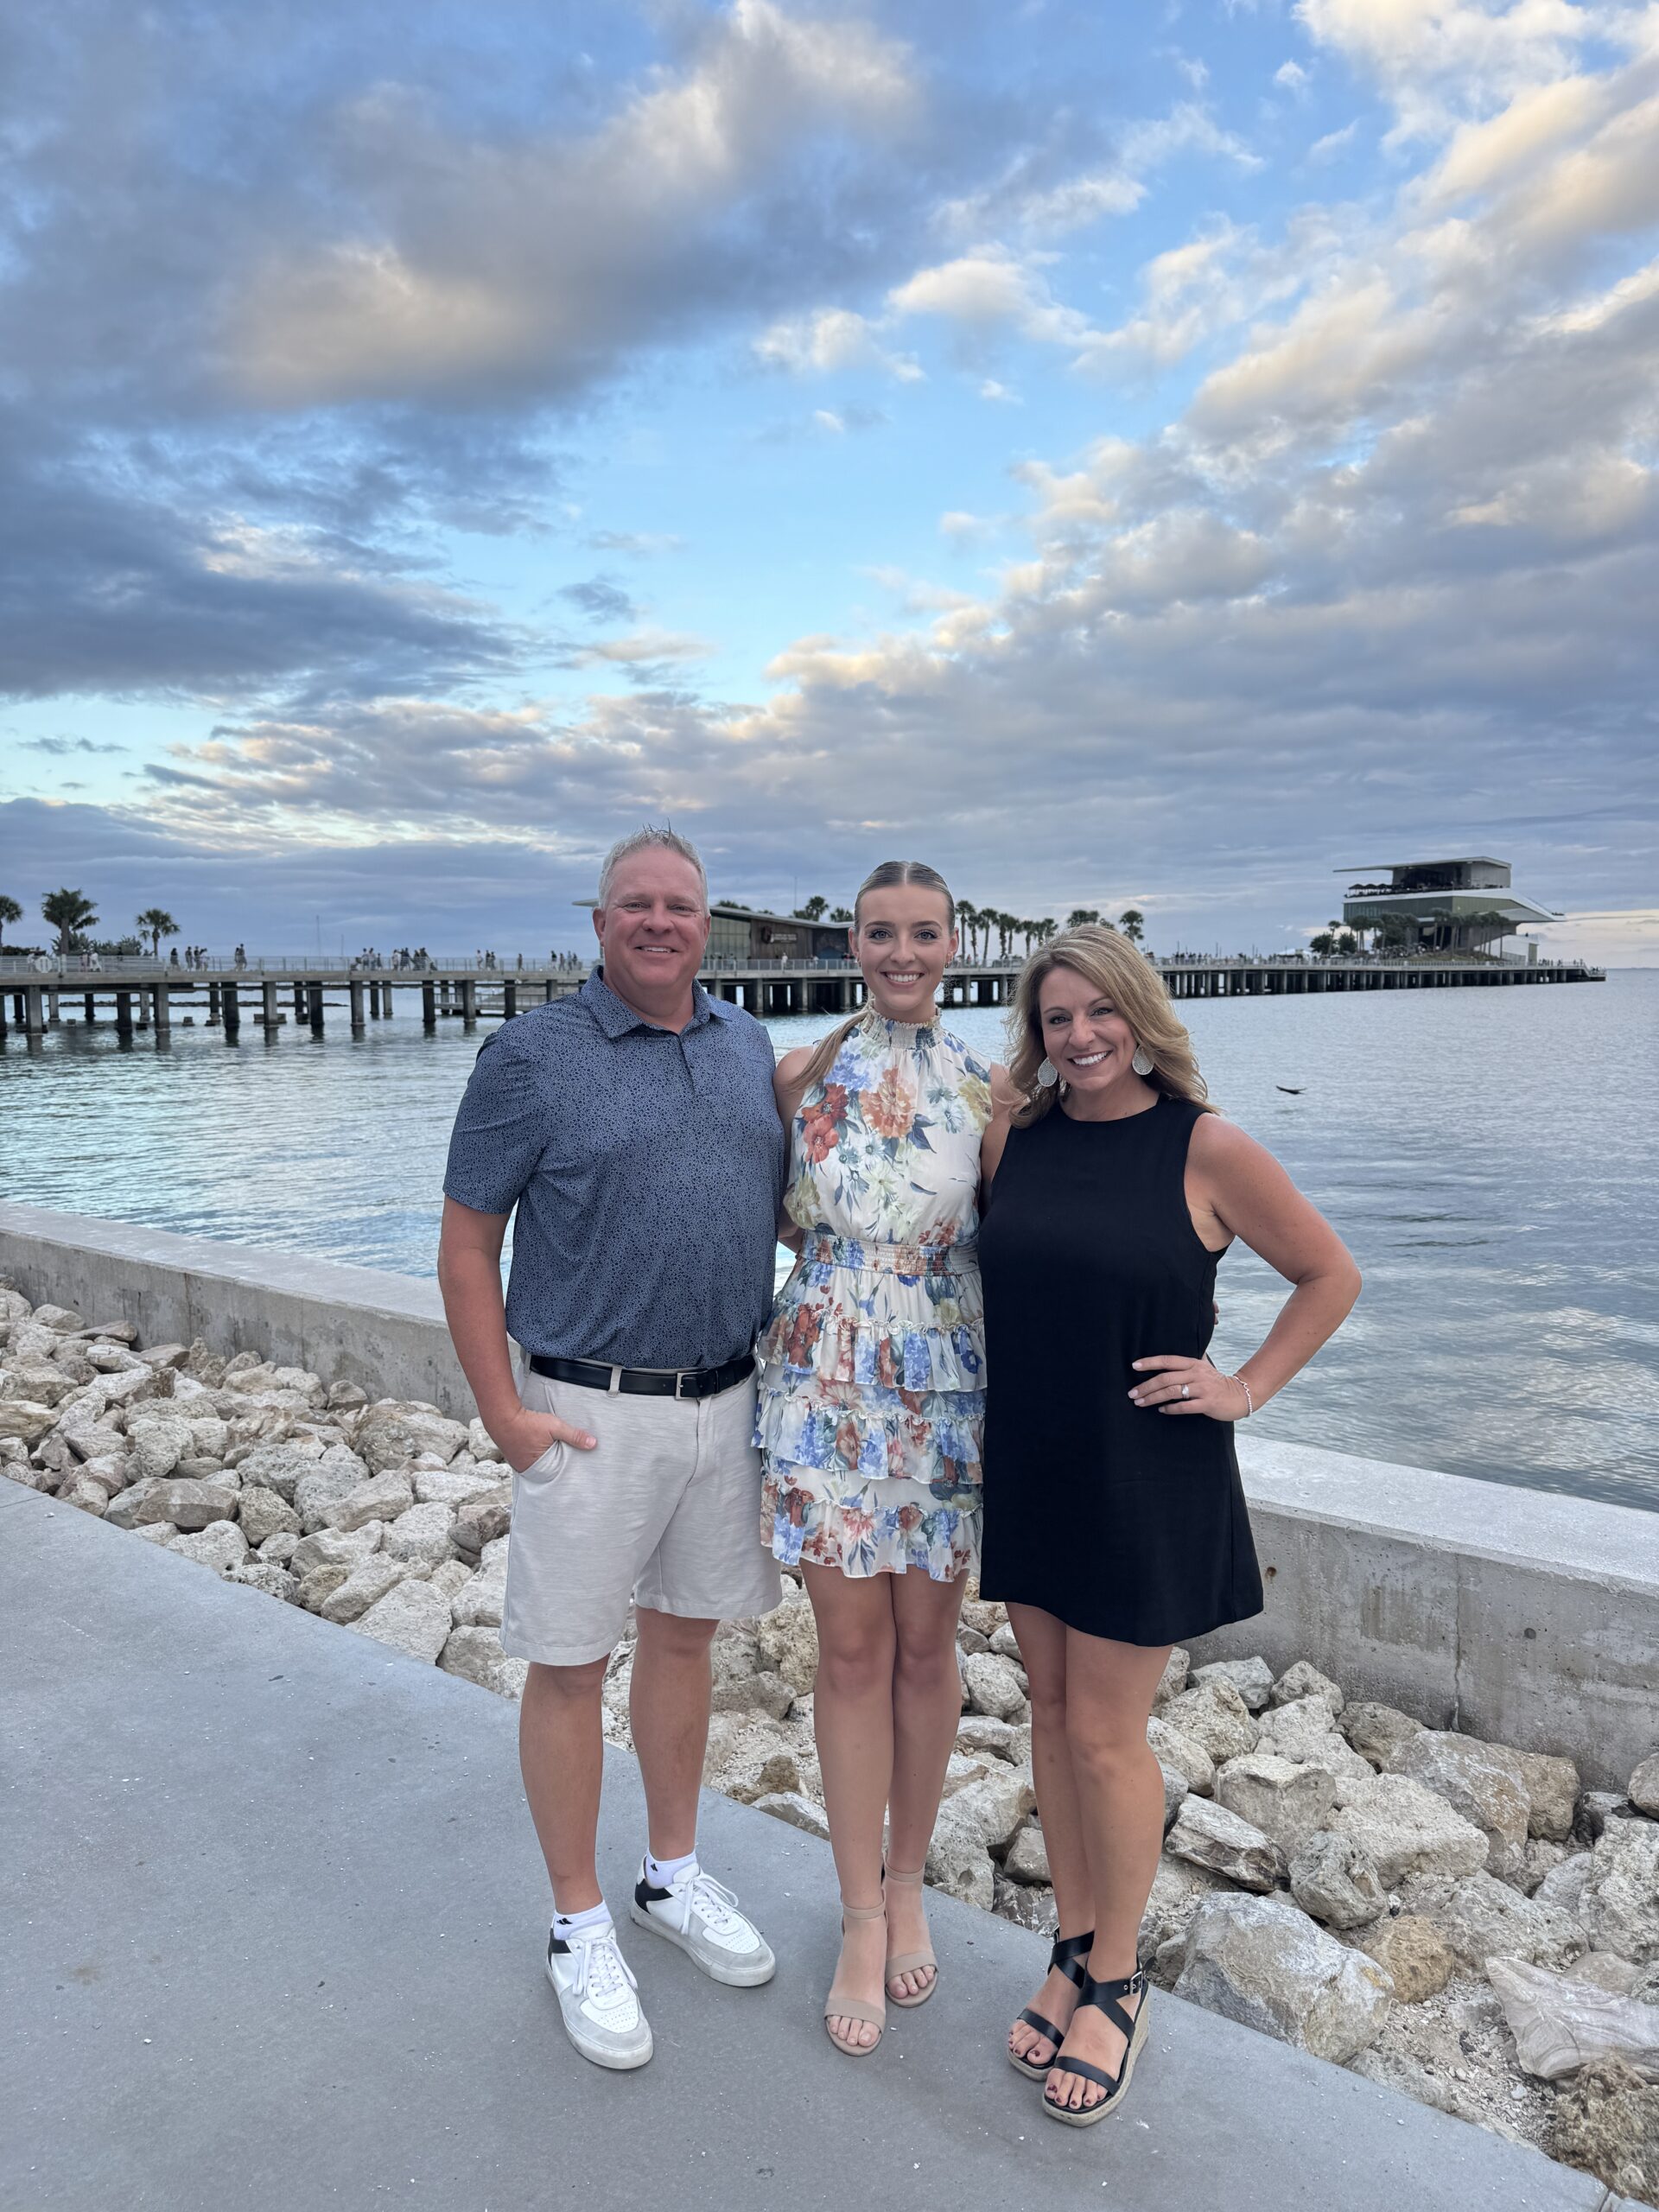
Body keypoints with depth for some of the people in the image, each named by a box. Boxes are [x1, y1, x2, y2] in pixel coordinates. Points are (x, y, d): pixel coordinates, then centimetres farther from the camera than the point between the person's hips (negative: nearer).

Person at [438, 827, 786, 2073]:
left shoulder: (749, 1046, 7)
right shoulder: (533, 1057, -8)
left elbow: (785, 1200, 19)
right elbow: (467, 1245, -7)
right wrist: (503, 1413, -11)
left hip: (726, 1401, 5)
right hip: (590, 1412, -4)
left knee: (686, 1637, 18)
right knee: (570, 1666, 7)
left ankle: (674, 1876, 38)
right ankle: (581, 1927, 27)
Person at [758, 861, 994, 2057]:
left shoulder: (983, 1087, 0)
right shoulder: (808, 1071, 1)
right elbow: (782, 1218, 9)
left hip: (949, 1392, 0)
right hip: (827, 1387, 0)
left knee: (926, 1645, 12)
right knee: (852, 1650, 7)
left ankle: (907, 1883, 34)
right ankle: (863, 1917, 24)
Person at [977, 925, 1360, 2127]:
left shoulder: (1207, 1148, -12)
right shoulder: (1014, 1137, 1)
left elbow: (1332, 1275, -1)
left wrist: (1246, 1388, -5)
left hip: (1143, 1483, -4)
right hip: (1027, 1470, 5)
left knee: (1105, 1733, 4)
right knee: (1051, 1712, 15)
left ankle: (1116, 1981, 27)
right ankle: (1075, 1948, 35)